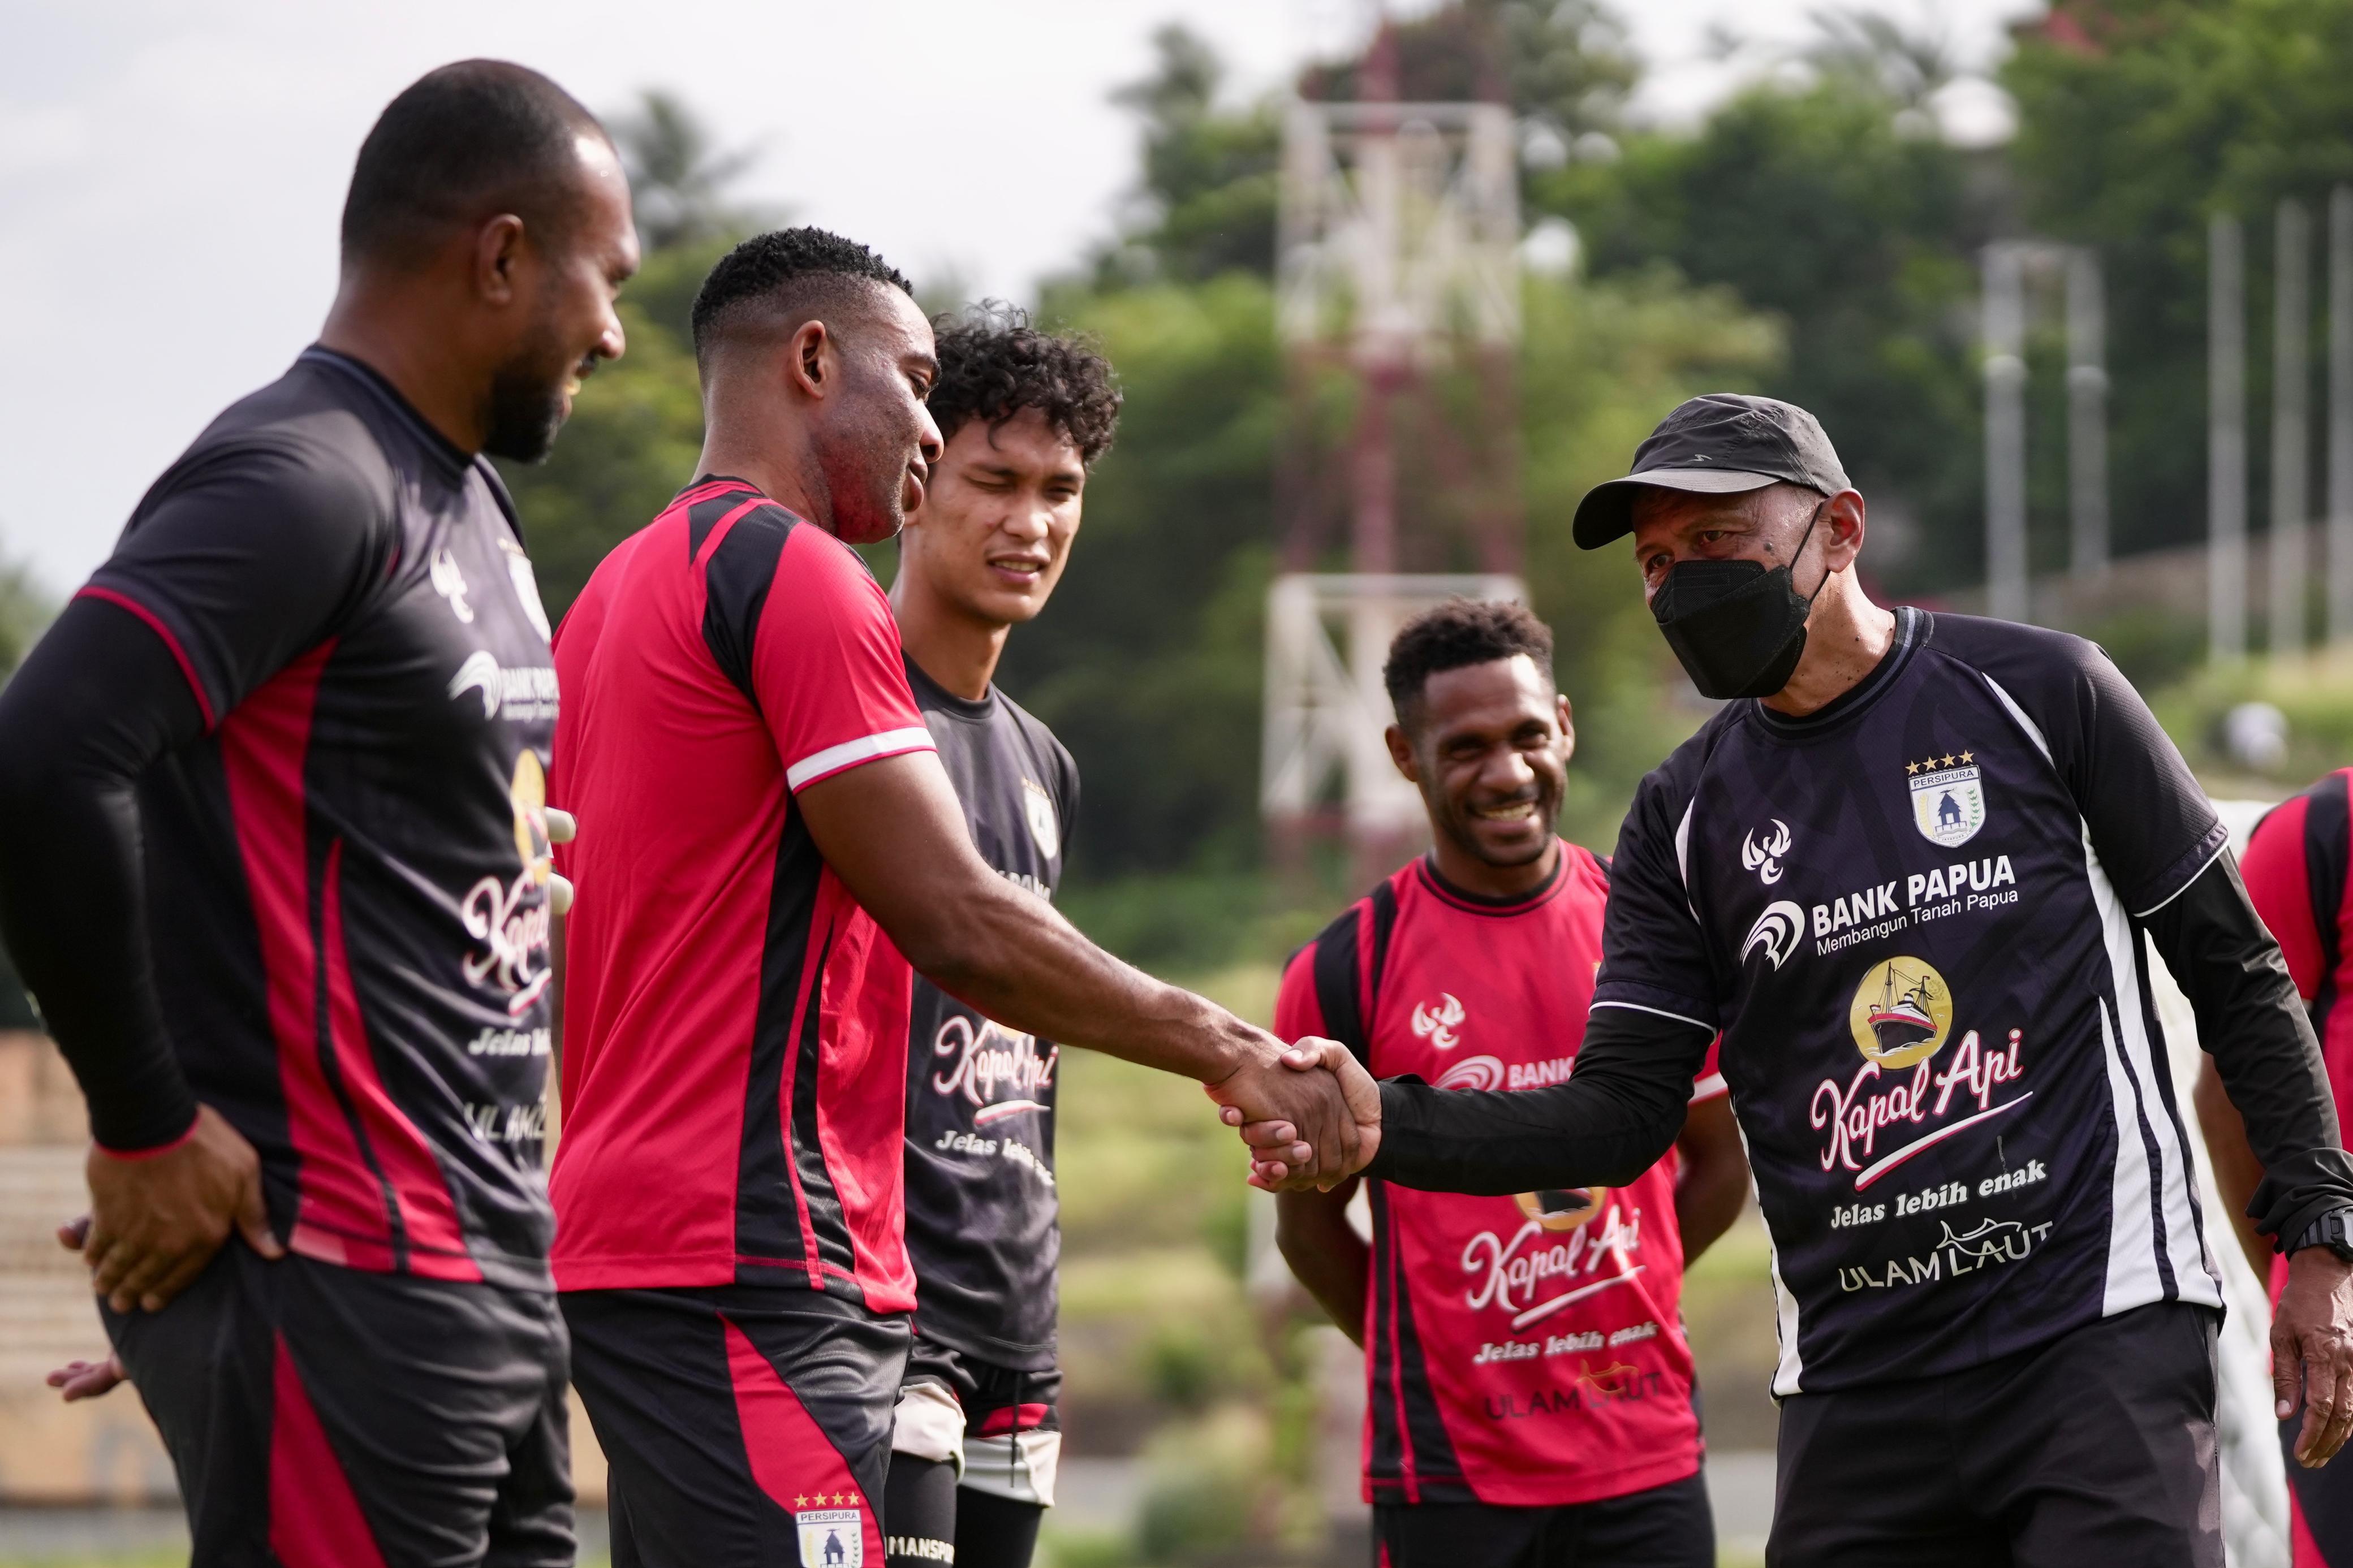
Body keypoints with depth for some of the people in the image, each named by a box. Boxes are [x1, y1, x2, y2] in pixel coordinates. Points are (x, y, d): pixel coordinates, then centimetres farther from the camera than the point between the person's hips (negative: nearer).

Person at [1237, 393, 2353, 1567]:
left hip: (2100, 1331, -4)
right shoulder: (1682, 817, 12)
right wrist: (1384, 1126, -10)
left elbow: (2238, 975, 5)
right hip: (1855, 1375, 4)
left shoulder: (2038, 692, 2)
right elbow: (1625, 1112, 6)